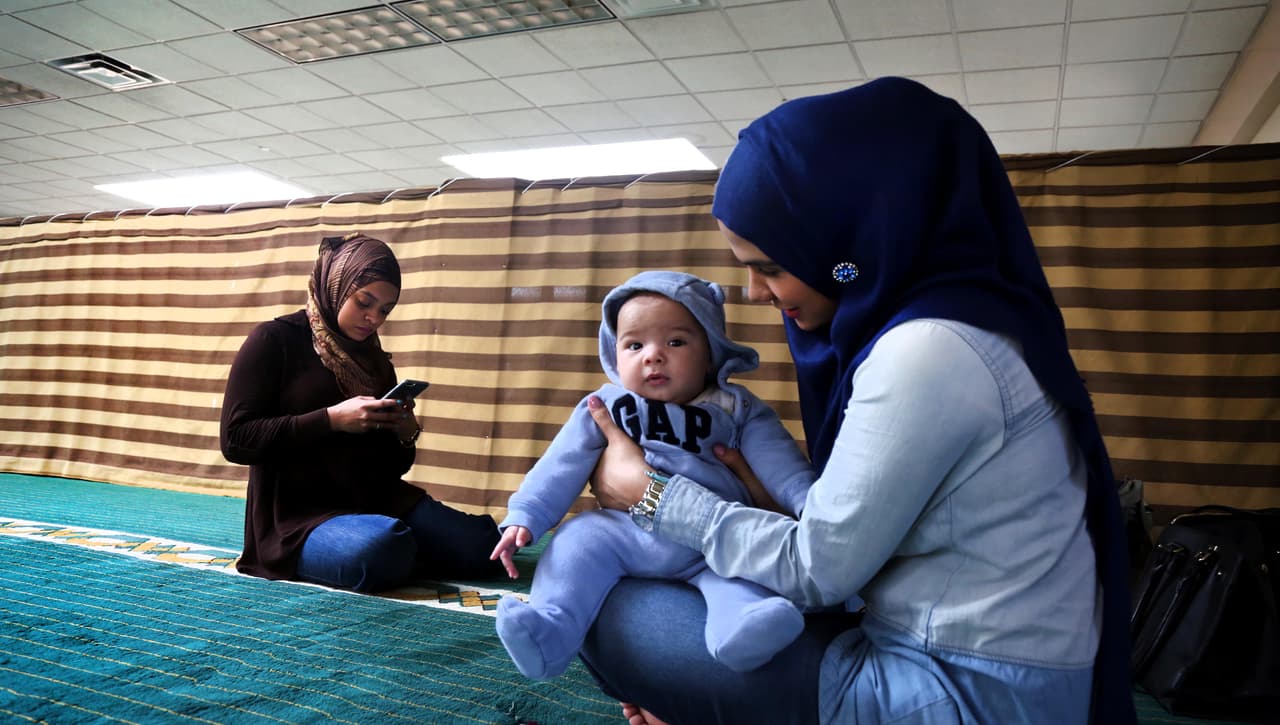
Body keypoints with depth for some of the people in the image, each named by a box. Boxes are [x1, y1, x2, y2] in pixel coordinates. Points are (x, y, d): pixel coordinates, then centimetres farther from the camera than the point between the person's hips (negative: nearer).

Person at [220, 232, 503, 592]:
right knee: (380, 550, -37)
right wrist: (332, 419, -19)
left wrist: (406, 434, -5)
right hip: (299, 516, -5)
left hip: (377, 503, 6)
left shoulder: (374, 360, 14)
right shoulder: (274, 340, -2)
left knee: (481, 545, -15)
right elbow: (235, 439, -12)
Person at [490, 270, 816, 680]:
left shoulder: (736, 408, 9)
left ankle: (741, 627, -50)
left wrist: (810, 503, -17)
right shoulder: (606, 407, 10)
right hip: (626, 531, 2)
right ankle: (549, 628, -30)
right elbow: (563, 466, 7)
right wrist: (524, 518, -3)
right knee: (581, 536, -21)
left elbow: (778, 460, 1)